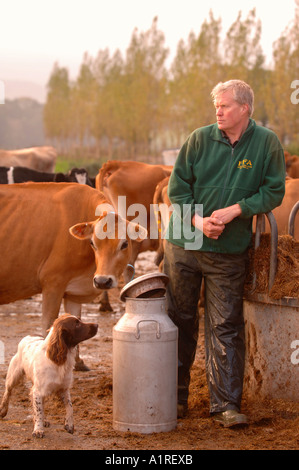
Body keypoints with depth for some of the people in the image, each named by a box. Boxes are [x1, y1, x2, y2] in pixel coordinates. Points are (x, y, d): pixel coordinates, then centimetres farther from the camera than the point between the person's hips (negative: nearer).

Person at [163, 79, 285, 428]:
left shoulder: (267, 143, -4)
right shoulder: (200, 139, -3)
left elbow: (273, 191, -4)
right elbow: (177, 186, 1)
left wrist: (234, 210, -15)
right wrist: (197, 219, -14)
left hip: (229, 252, -1)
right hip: (183, 243, 1)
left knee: (226, 327, 0)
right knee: (179, 320, 11)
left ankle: (225, 403, 8)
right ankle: (175, 397, 25)